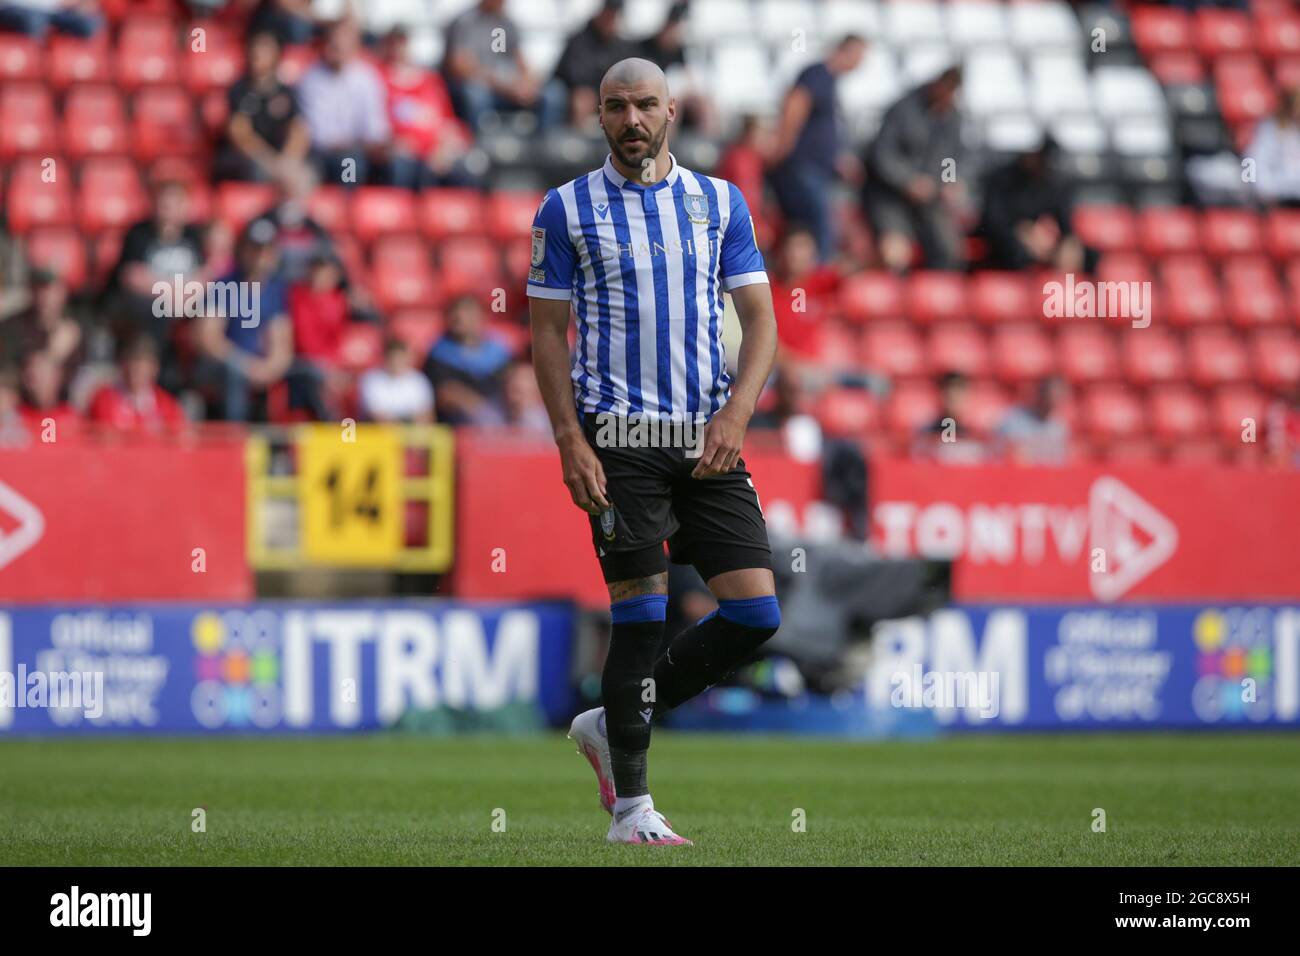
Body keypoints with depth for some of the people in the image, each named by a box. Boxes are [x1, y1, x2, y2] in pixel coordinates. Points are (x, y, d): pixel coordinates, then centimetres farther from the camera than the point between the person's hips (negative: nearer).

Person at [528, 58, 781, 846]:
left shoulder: (720, 203, 10)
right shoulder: (567, 209, 3)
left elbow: (760, 316, 7)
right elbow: (548, 331, 3)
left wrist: (737, 410, -9)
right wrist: (570, 441, -7)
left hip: (709, 438, 4)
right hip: (620, 436, -3)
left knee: (756, 614, -3)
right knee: (642, 616, -7)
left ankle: (613, 725, 16)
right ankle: (631, 810, 2)